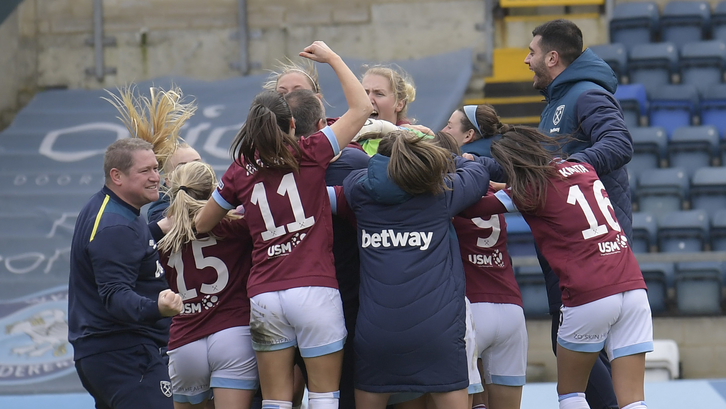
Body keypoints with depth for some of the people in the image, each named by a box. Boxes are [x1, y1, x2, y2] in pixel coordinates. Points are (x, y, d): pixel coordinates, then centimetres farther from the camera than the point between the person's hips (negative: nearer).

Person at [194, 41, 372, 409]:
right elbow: (361, 108, 2)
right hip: (315, 290, -3)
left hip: (264, 294, 3)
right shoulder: (310, 154, -2)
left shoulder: (240, 173, 6)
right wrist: (332, 58, 11)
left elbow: (201, 224, 18)